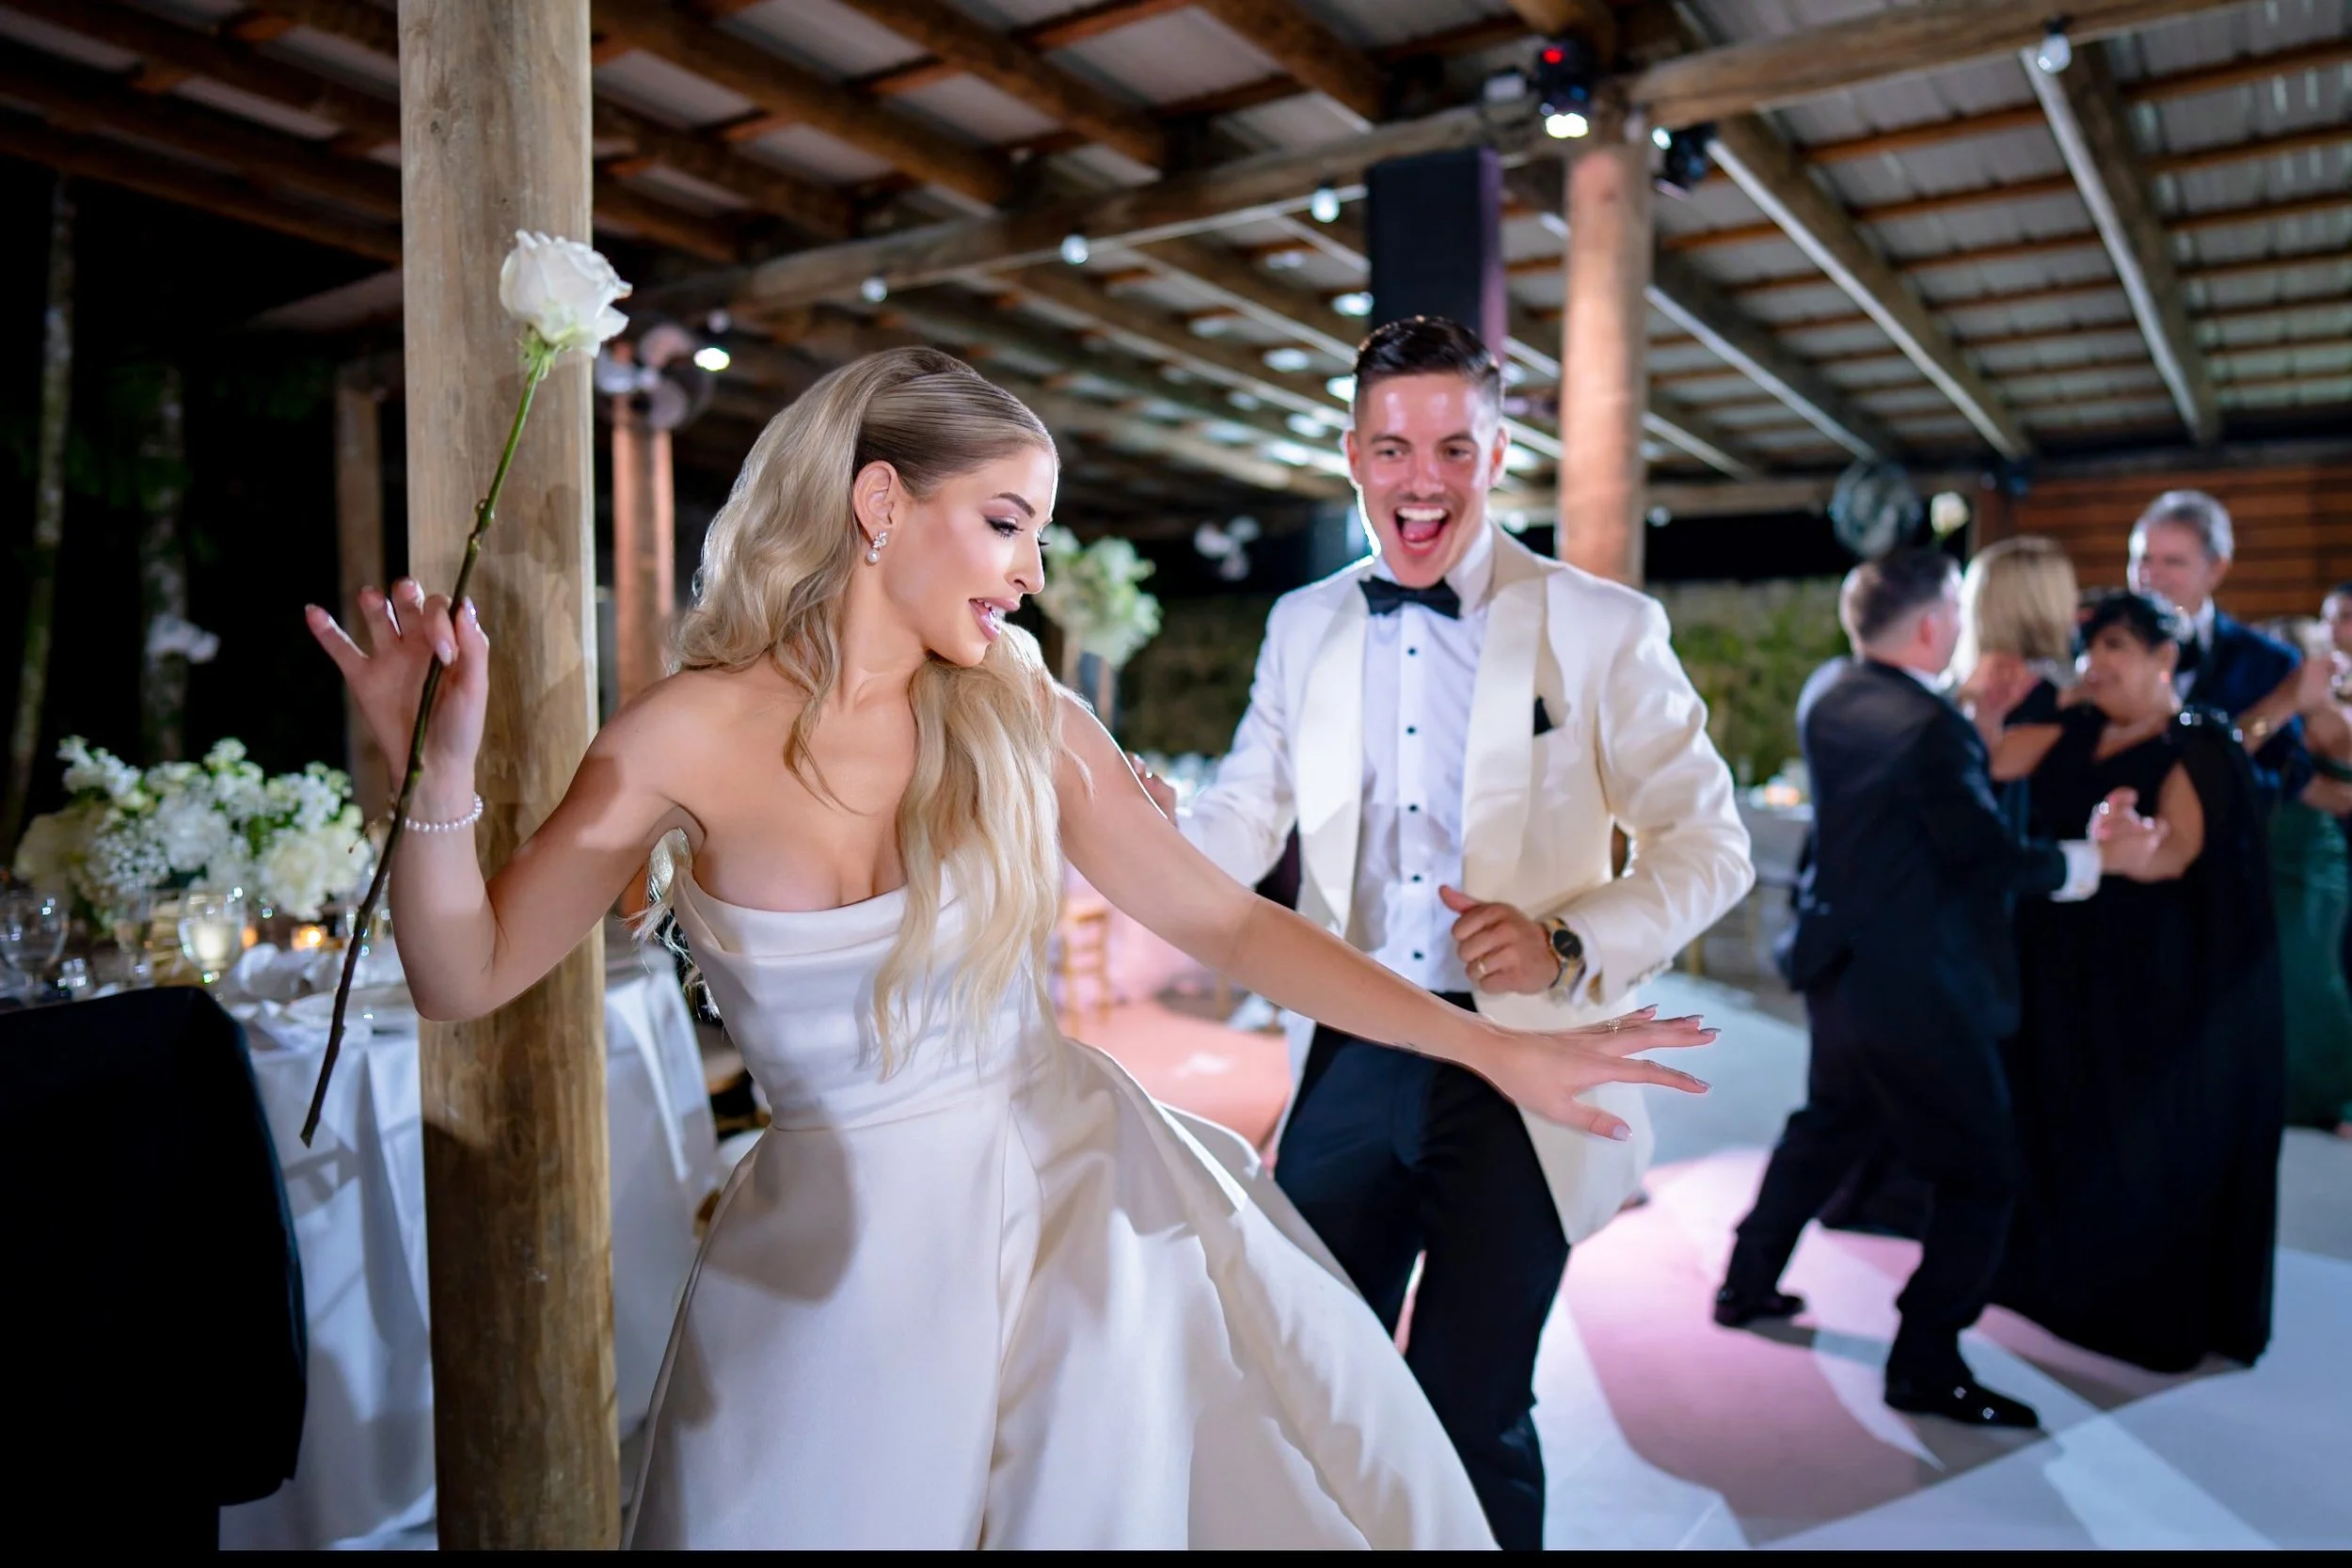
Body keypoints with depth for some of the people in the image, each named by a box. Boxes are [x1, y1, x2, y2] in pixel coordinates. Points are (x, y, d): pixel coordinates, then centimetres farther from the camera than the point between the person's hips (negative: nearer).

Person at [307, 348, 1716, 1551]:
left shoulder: (1022, 718, -6)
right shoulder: (694, 734, -10)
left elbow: (1229, 923, -4)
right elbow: (470, 975, -5)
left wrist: (1493, 1047, -5)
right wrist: (439, 780, -23)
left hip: (1078, 1191, 2)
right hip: (844, 1244, -1)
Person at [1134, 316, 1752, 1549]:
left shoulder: (1601, 627, -5)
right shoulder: (1302, 627, 7)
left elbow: (1708, 846, -4)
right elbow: (1235, 829, 8)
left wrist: (1571, 947, -19)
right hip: (1346, 1063, 4)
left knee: (1473, 1410, 10)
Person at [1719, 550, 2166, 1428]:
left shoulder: (1828, 705, 3)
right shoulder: (1930, 727, -22)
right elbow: (1988, 855, -19)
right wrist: (2098, 859, -6)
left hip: (1840, 971, 9)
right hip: (1922, 992, -9)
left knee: (1830, 1126, 26)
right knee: (1981, 1176, 5)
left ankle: (1747, 1283, 36)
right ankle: (1925, 1366, 11)